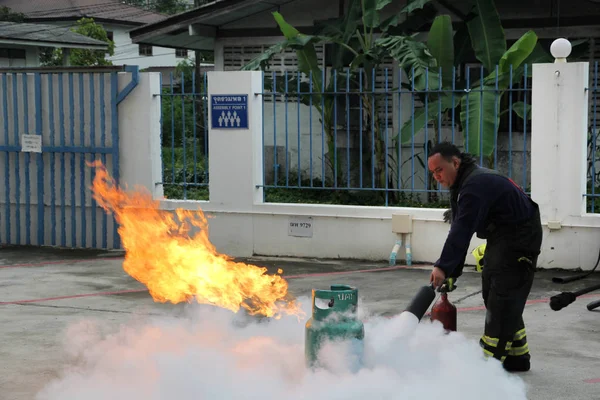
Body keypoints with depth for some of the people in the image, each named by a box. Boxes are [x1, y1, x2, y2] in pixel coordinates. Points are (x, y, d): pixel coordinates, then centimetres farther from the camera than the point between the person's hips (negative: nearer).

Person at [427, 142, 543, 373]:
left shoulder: (476, 184, -26)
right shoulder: (463, 183, 8)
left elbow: (462, 231, -34)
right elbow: (459, 230, 7)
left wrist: (443, 267, -36)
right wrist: (452, 271, 2)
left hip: (520, 239, -11)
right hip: (499, 238, 11)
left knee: (503, 297, -12)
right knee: (491, 293, 12)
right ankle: (517, 357, 20)